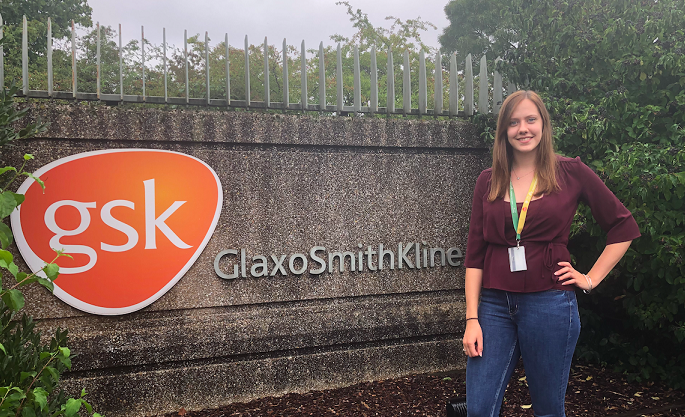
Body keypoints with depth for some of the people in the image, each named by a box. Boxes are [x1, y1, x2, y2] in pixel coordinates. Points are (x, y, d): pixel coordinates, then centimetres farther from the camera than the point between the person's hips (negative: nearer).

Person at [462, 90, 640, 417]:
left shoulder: (570, 172, 1)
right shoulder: (488, 181, 6)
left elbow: (624, 227, 8)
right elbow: (475, 253, 4)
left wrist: (591, 278, 2)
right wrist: (472, 319, -2)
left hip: (550, 304, -2)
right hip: (495, 304, 2)